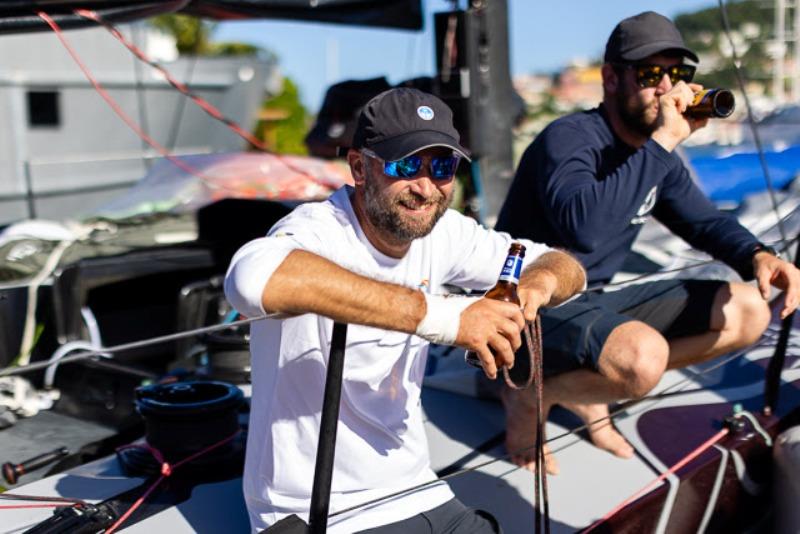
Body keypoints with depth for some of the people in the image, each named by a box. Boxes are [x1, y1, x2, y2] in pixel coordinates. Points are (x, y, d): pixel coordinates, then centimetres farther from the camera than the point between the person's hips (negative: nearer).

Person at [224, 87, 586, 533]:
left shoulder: (437, 232, -2)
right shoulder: (317, 234, -21)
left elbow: (567, 268, 7)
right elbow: (253, 278, -45)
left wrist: (539, 282, -18)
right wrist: (439, 314, -41)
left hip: (419, 495, 6)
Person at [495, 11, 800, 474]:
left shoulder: (657, 157, 6)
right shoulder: (569, 138, -19)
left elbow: (707, 220, 16)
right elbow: (584, 227, -38)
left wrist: (758, 256, -7)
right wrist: (663, 141, -31)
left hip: (592, 303, 9)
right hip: (530, 309, -9)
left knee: (749, 312, 5)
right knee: (645, 356, -37)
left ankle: (586, 392, 3)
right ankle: (534, 394, -4)